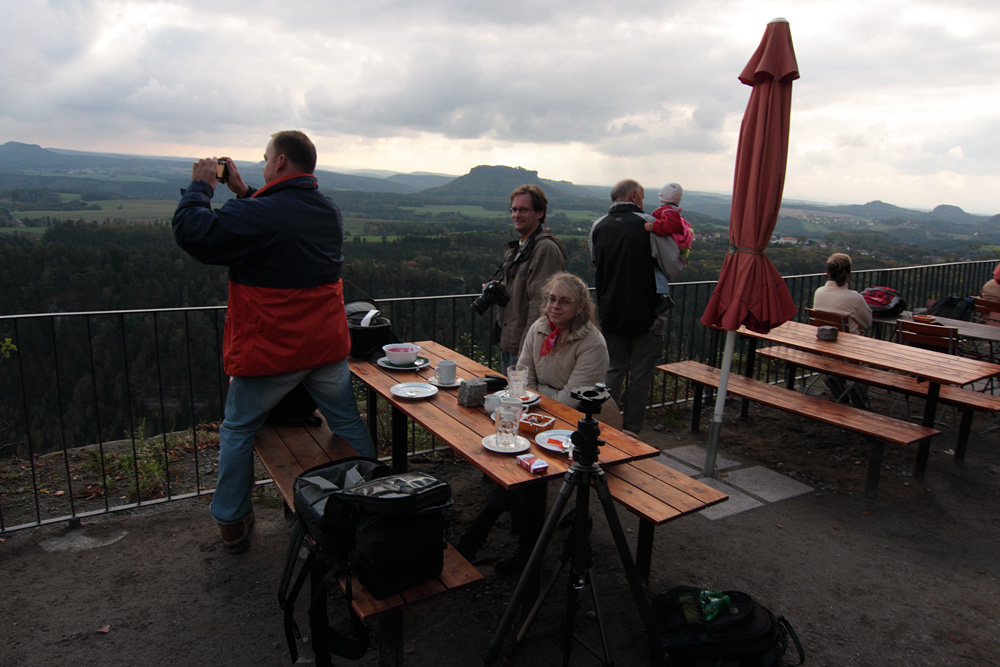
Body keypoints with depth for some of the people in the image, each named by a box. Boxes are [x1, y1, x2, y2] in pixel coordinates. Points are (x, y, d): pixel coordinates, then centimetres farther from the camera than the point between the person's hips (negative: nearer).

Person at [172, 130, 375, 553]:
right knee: (347, 423, 17)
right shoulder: (330, 212, 6)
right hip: (327, 346, 6)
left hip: (269, 352, -5)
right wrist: (243, 191, 18)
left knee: (237, 430, 15)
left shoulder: (257, 213, -18)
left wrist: (200, 186, 0)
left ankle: (232, 525, 25)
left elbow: (192, 233, -14)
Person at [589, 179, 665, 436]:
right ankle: (630, 430, 12)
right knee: (640, 374, 7)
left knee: (614, 369, 16)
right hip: (645, 313, -4)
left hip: (610, 313, 4)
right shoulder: (647, 223, -9)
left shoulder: (597, 227, 4)